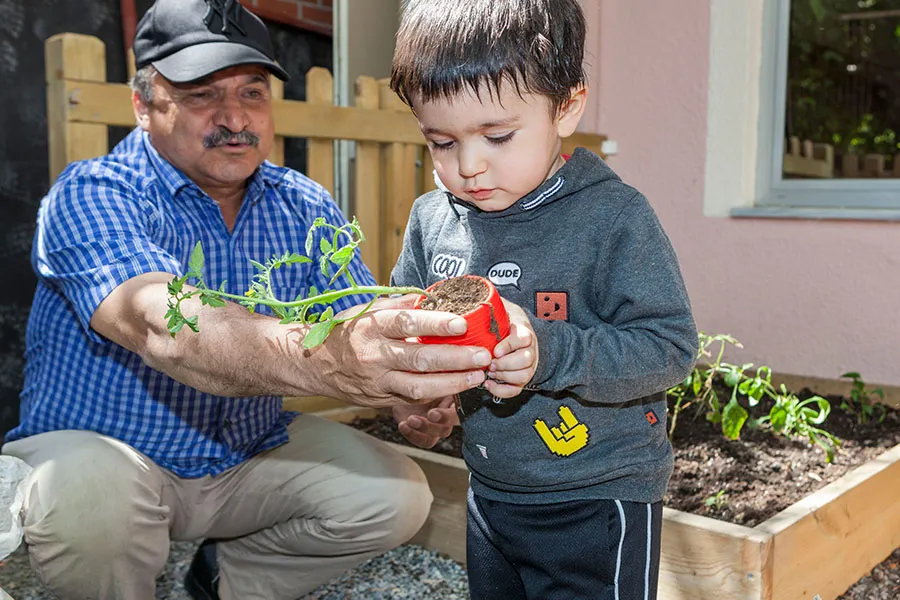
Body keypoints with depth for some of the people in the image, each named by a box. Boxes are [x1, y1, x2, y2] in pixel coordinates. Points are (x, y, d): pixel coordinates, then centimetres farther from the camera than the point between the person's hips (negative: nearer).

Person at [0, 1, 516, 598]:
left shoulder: (305, 208, -2)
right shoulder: (90, 196, -19)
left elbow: (366, 334, -10)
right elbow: (162, 326, -39)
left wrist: (415, 392, -35)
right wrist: (325, 363, -57)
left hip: (251, 454, 5)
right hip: (94, 445, -4)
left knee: (395, 495, -12)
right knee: (86, 498, -36)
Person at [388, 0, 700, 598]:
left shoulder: (614, 217, -17)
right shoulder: (431, 219, -2)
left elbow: (670, 346, -19)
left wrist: (550, 353, -32)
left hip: (598, 503, -5)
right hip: (490, 492, 6)